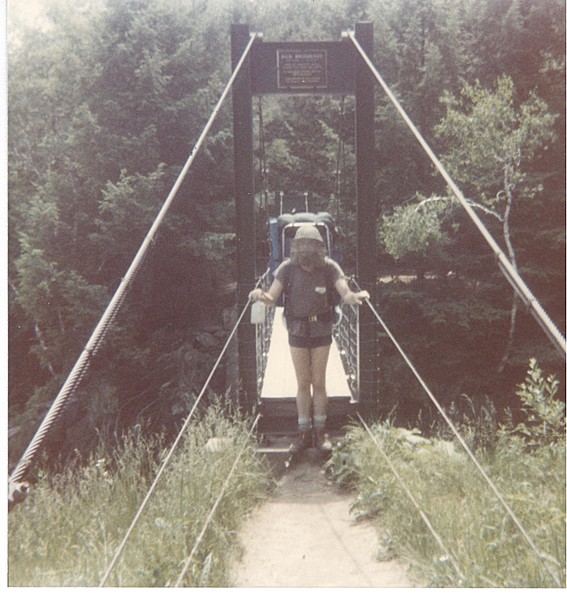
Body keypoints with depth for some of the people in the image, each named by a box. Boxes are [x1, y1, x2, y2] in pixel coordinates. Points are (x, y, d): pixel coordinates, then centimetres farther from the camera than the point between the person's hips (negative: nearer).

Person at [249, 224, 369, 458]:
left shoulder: (329, 267, -16)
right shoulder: (287, 268, -14)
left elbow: (346, 294, -27)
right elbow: (272, 298, -20)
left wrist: (355, 296, -52)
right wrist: (261, 295, -45)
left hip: (321, 331, -1)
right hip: (297, 331, 1)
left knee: (318, 383, 5)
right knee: (303, 384, 6)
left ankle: (320, 433, 19)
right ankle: (304, 434, 17)